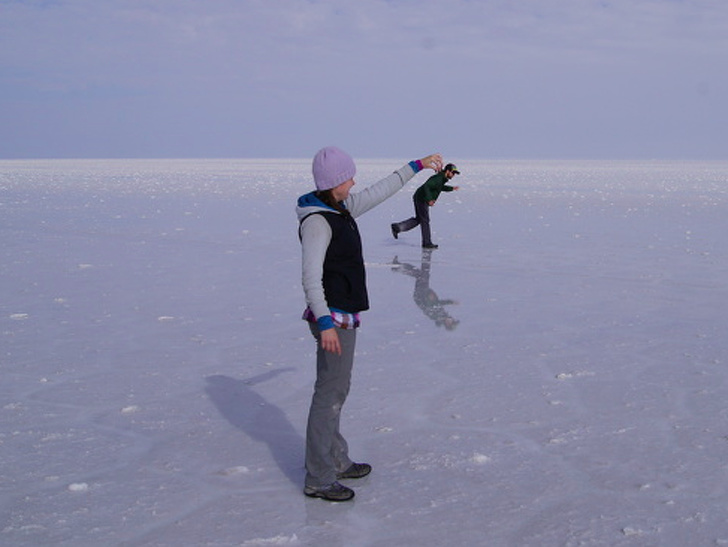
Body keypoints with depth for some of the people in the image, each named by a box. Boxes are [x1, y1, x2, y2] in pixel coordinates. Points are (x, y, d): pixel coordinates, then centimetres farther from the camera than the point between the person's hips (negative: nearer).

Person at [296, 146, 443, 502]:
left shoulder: (341, 208, 9)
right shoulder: (317, 221, -18)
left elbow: (380, 192, 23)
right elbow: (310, 277, -24)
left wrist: (417, 166, 31)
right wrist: (325, 323, -32)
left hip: (343, 317, 10)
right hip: (333, 317, -10)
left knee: (337, 389, 18)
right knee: (330, 393, -6)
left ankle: (336, 460, 31)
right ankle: (318, 479, 1)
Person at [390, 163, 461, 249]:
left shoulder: (442, 178, 9)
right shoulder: (438, 178, -23)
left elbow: (440, 187, 29)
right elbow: (426, 186, -33)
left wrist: (452, 188, 20)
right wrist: (429, 200, -34)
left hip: (420, 199, 10)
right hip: (421, 199, -10)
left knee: (418, 219, 17)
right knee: (425, 221, -2)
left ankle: (397, 227, 15)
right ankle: (427, 243, 5)